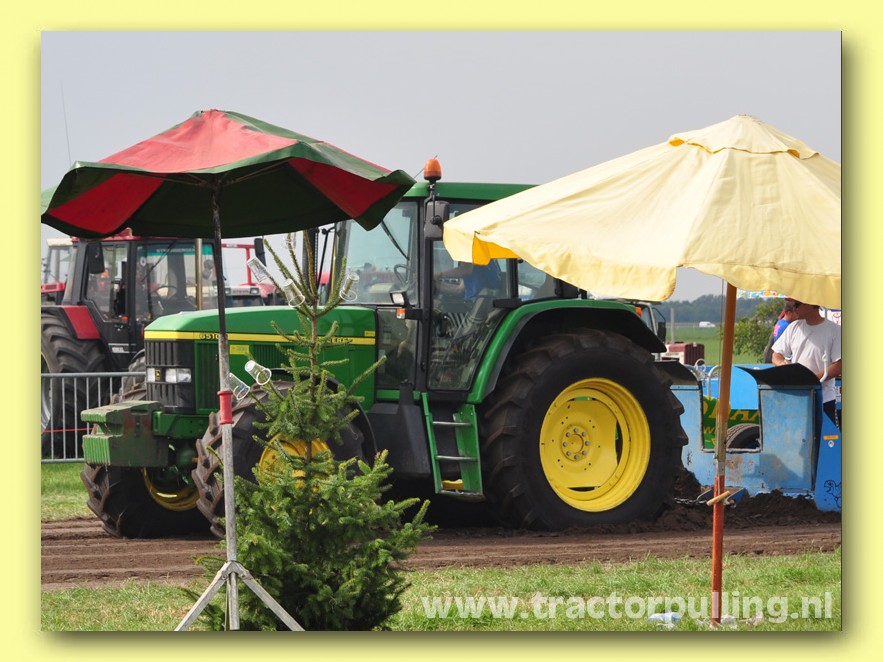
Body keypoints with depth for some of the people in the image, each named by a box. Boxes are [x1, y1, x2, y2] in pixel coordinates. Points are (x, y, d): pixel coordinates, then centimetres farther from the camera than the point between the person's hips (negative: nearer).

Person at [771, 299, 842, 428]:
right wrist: (782, 364, -11)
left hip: (824, 399, -4)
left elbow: (839, 366, -9)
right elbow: (776, 355, 14)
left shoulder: (834, 330, -5)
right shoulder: (794, 327, 11)